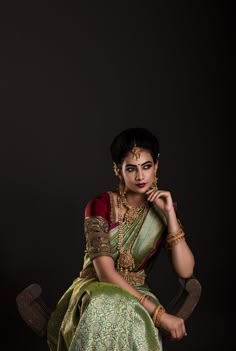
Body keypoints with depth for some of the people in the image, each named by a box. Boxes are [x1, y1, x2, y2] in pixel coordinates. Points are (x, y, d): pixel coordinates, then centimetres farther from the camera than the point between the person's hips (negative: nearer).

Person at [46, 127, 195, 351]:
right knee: (104, 312, -39)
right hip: (96, 289, -2)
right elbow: (105, 272, -20)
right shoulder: (100, 206, -11)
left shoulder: (162, 209, 1)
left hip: (136, 293, 2)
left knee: (133, 318, -36)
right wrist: (157, 312, -27)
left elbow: (185, 271, -9)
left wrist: (170, 215, -17)